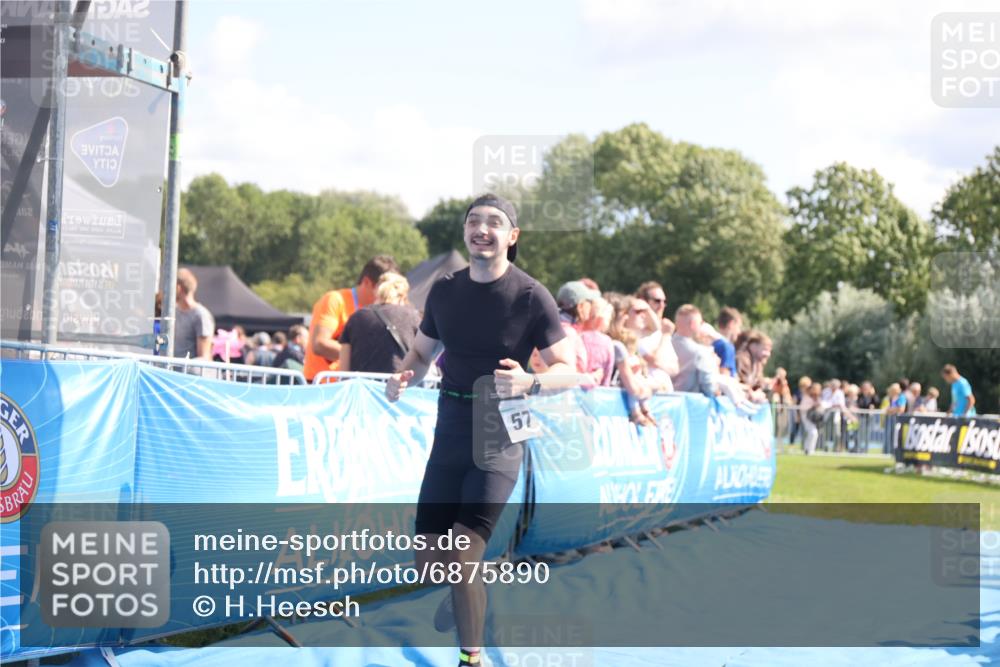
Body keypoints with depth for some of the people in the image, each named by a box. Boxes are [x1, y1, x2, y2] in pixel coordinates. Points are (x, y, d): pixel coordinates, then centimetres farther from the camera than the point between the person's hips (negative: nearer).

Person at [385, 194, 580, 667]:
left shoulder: (530, 296, -9)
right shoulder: (444, 291, 5)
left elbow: (568, 371, -9)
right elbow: (422, 352, 17)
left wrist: (529, 382, -30)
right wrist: (403, 378, -5)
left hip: (499, 436, -4)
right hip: (450, 428, 5)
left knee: (462, 553, -14)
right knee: (427, 560, 5)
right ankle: (461, 593, 40)